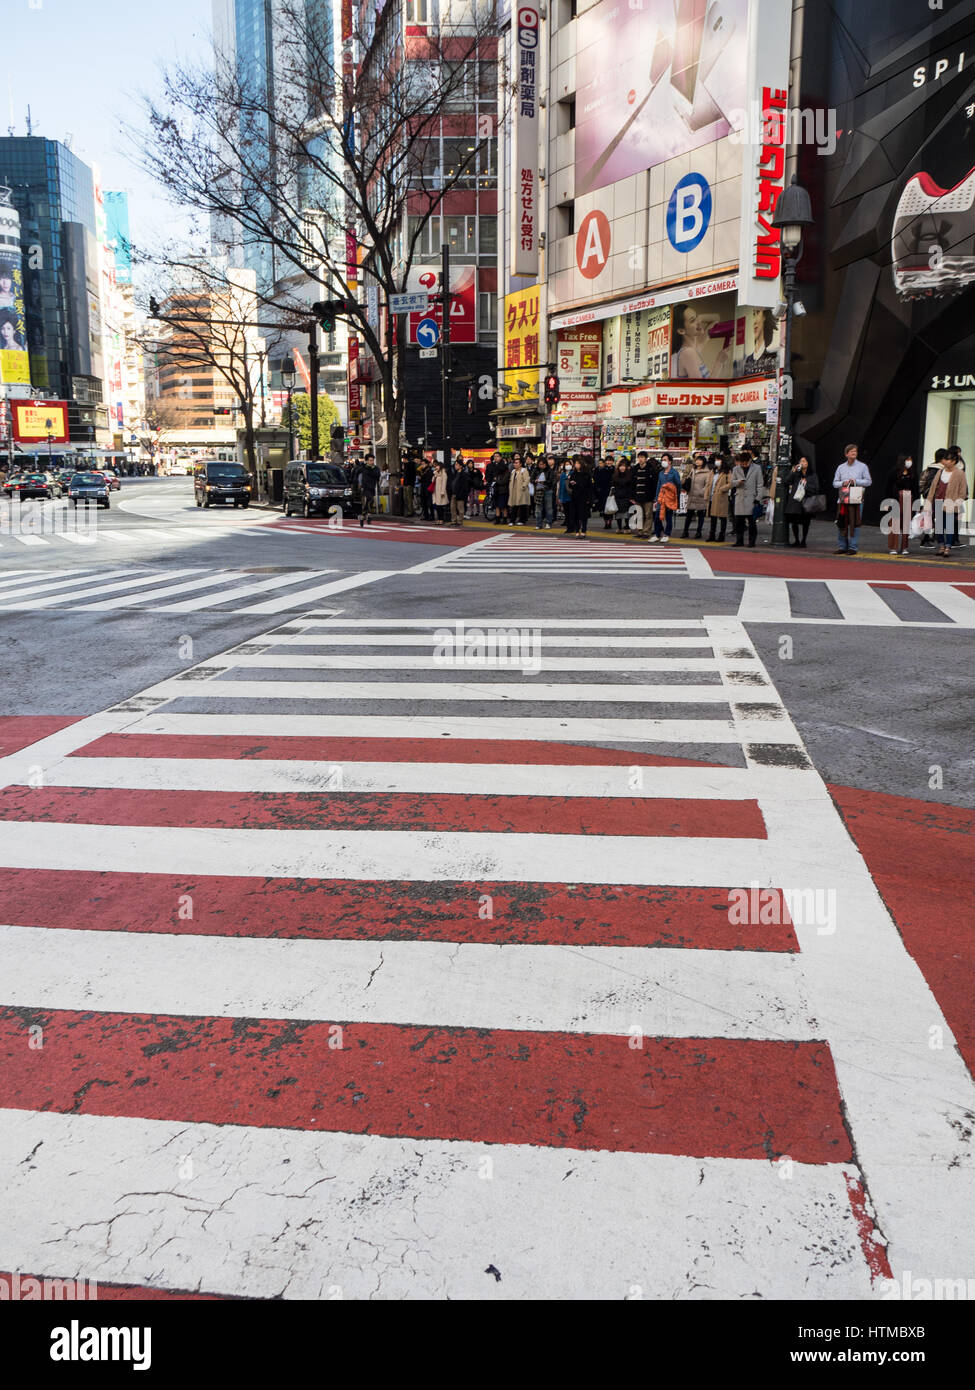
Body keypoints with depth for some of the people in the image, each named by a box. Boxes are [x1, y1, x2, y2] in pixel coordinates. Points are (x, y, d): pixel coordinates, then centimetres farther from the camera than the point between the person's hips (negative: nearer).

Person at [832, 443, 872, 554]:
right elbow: (835, 483, 13)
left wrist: (856, 481, -10)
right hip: (843, 499, 3)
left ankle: (852, 547, 0)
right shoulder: (841, 467, 14)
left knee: (854, 524, -5)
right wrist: (843, 483, -7)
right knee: (841, 523, 2)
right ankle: (842, 546, 12)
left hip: (857, 499, -3)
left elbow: (868, 481, 3)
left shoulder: (862, 466, 6)